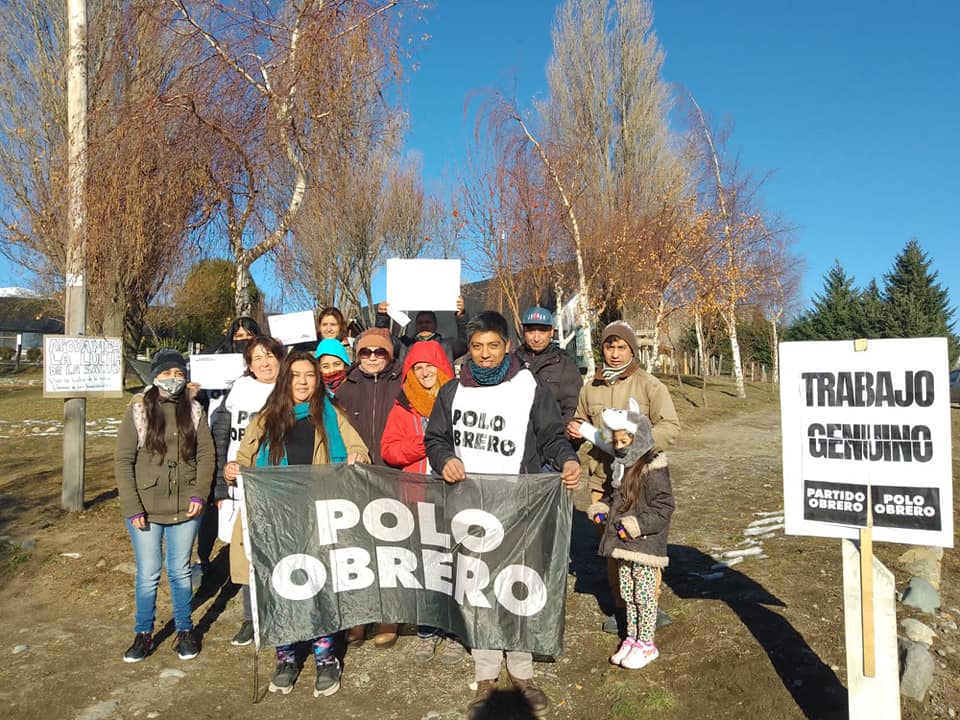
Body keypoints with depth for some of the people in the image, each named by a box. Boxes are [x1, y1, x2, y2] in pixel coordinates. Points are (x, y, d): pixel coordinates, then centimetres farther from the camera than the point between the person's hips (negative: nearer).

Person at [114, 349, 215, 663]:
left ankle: (185, 631, 29)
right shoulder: (138, 410, -6)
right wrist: (132, 507, -11)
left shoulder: (193, 410, 0)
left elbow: (205, 454, 2)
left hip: (185, 508, 1)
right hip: (145, 510, -1)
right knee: (148, 575, 10)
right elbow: (123, 461, -6)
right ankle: (143, 634, 29)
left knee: (180, 572, 13)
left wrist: (200, 495, -9)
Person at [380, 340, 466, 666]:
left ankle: (452, 632, 19)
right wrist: (424, 443, -10)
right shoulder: (404, 406, 10)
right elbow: (389, 450, 3)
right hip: (416, 496, 2)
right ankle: (426, 632, 24)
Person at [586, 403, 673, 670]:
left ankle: (646, 644, 19)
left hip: (646, 545, -8)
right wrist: (601, 508, 6)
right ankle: (631, 637, 32)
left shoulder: (653, 470, -17)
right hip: (623, 545, 8)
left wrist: (638, 525, -27)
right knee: (627, 593, 17)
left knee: (644, 595, 4)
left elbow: (663, 507, -19)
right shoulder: (622, 467, 9)